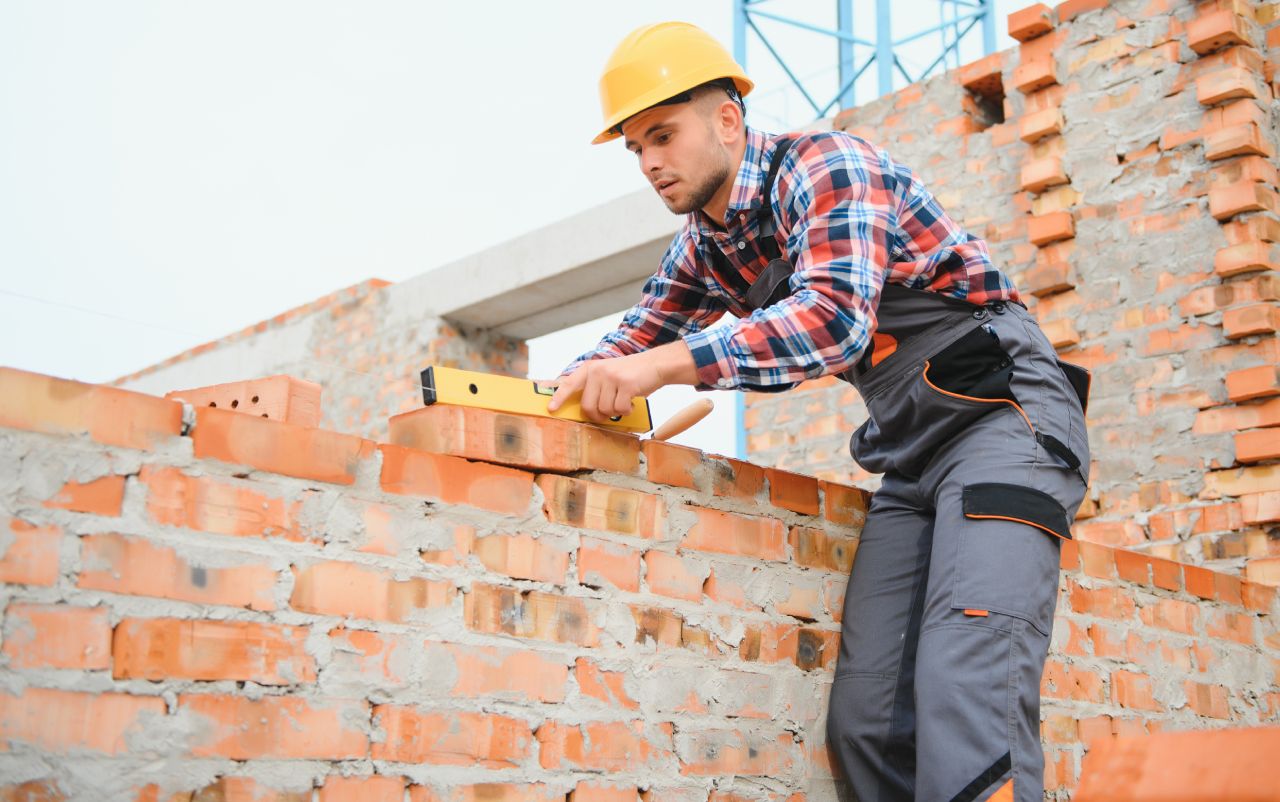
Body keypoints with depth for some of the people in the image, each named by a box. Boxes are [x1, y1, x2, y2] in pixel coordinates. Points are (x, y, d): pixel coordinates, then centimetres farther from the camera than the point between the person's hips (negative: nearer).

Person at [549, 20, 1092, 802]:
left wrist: (664, 366, -35)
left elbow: (837, 315, -28)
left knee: (965, 682, -26)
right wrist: (553, 394, -2)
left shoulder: (824, 165, -12)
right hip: (908, 452, 8)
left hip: (1001, 410, -7)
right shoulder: (703, 245, 12)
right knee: (868, 716, -5)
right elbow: (637, 339, 19)